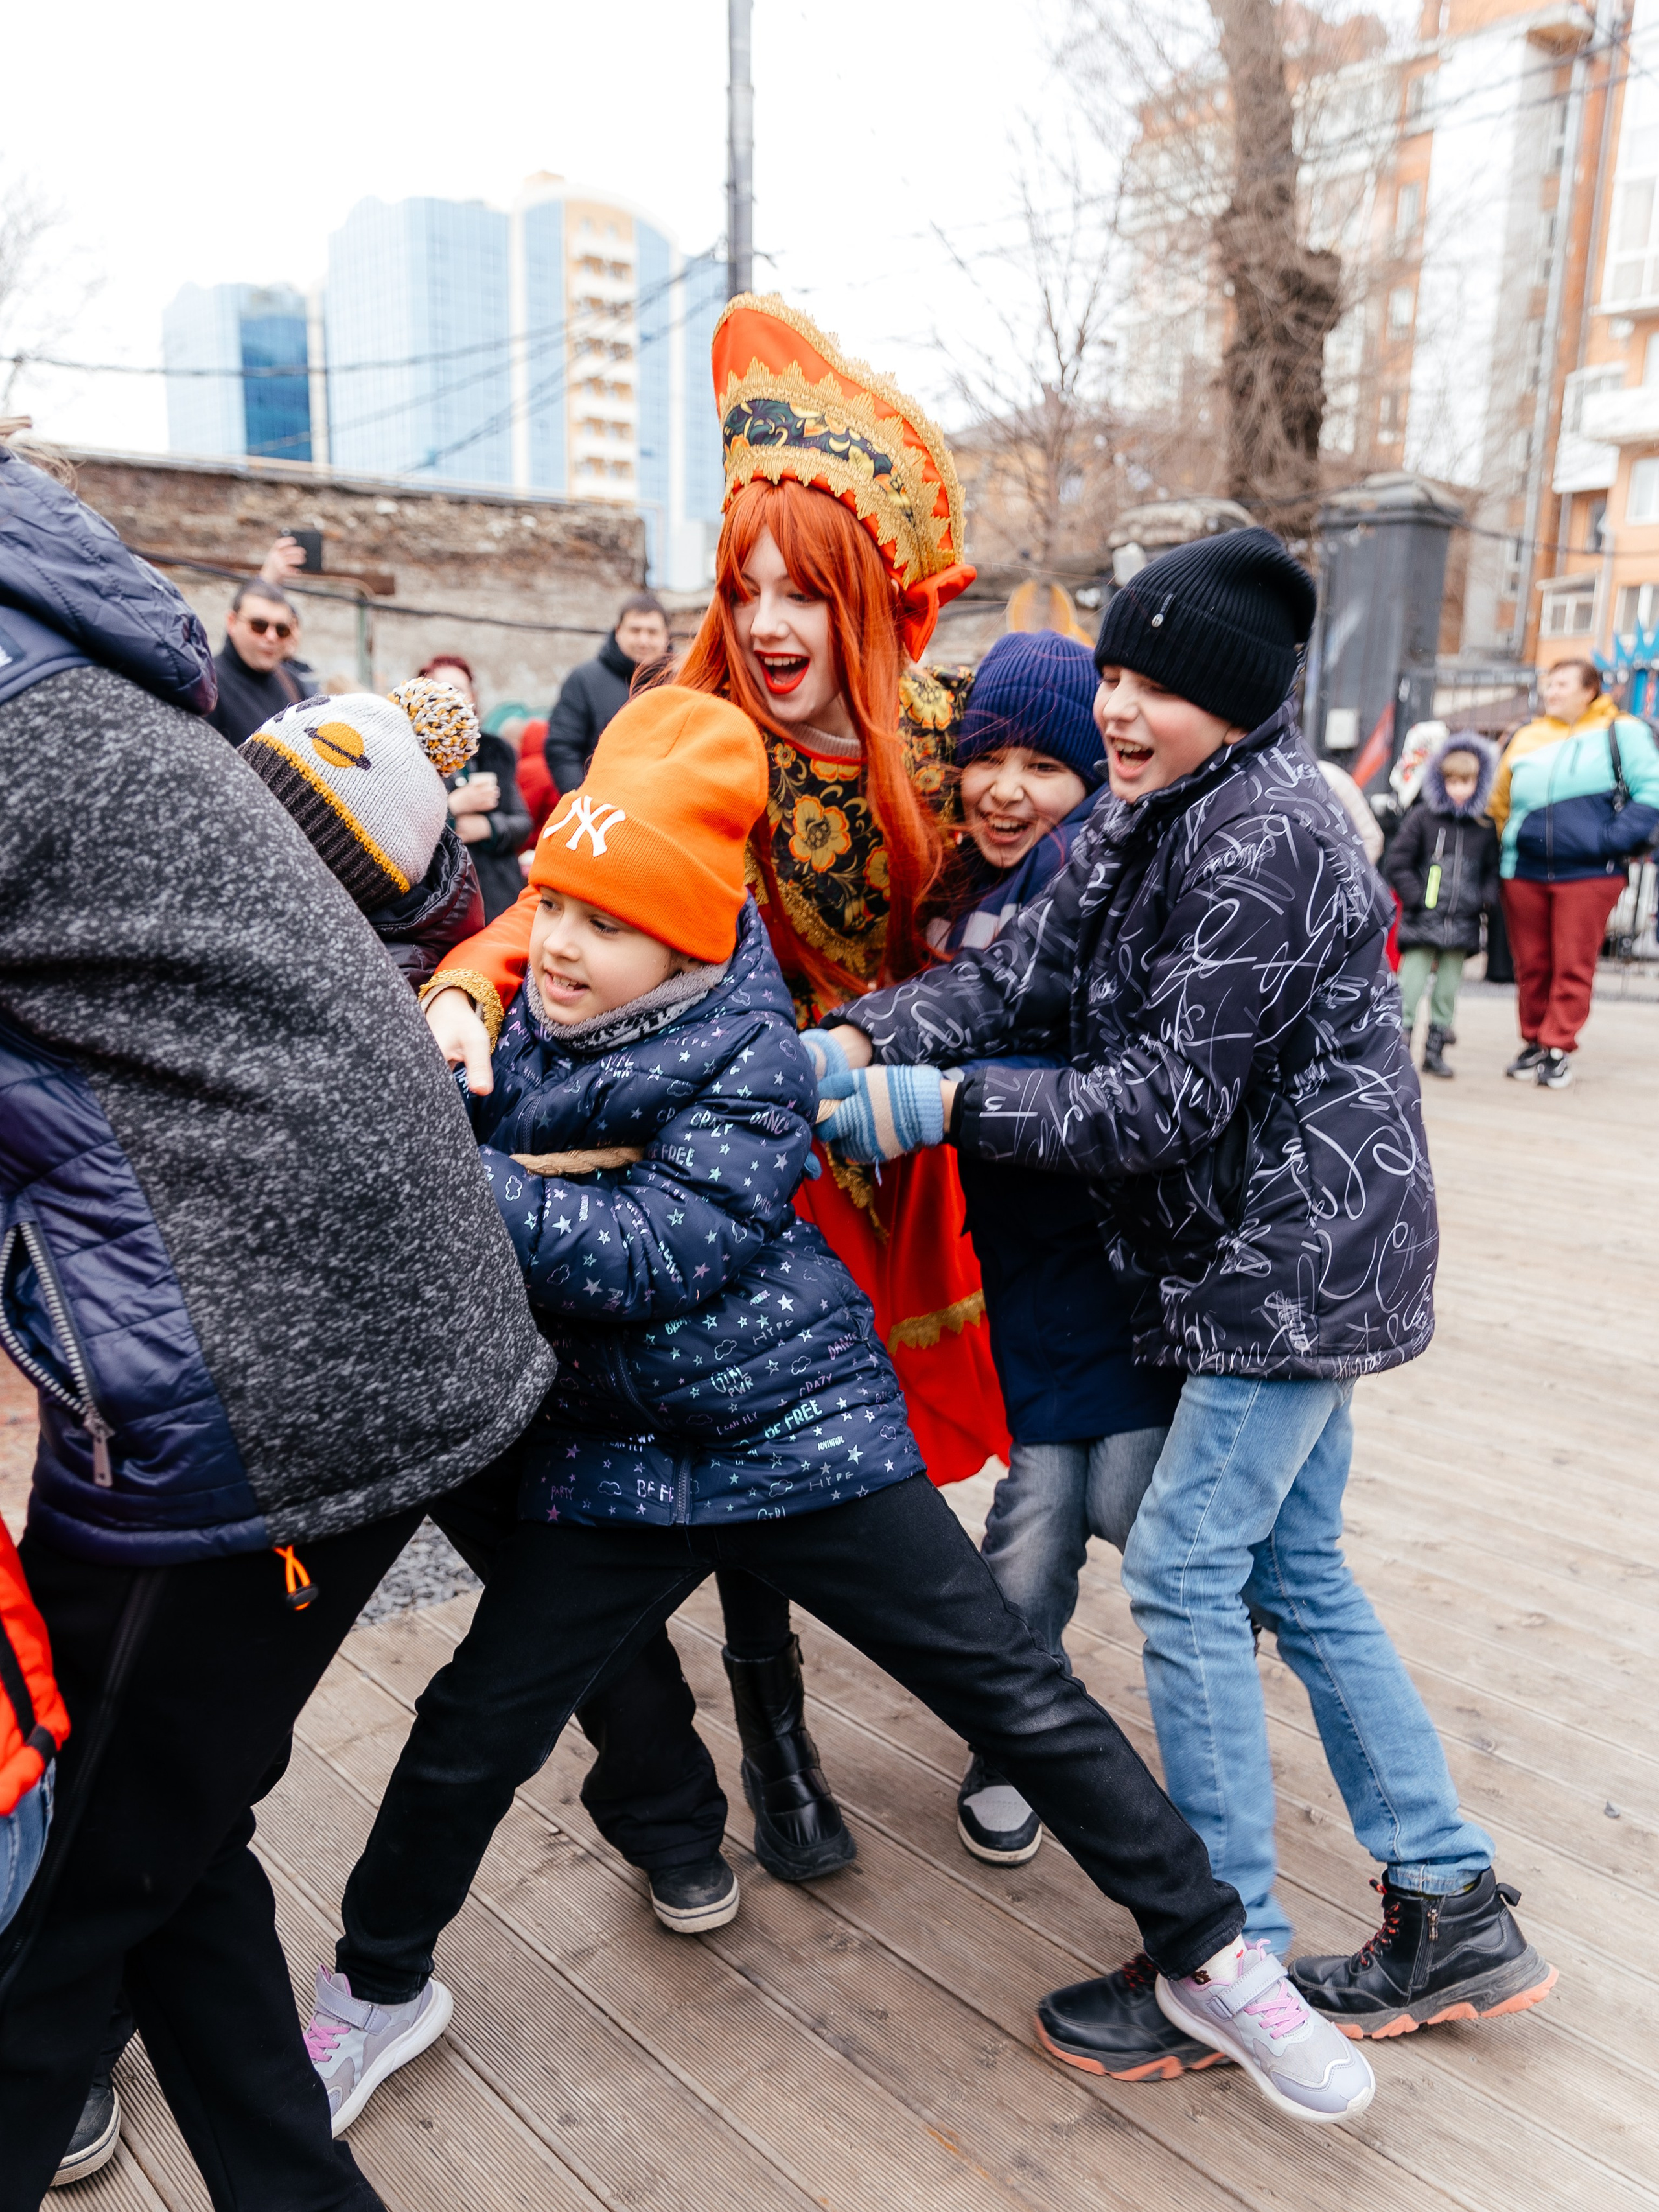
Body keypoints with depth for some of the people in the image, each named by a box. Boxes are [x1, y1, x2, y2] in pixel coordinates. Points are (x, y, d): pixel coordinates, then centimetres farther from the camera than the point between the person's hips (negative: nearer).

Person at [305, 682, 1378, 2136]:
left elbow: (652, 1255, -25)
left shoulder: (746, 1052, -15)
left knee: (1013, 1690, 1)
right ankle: (379, 1985, 39)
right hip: (610, 1453, 5)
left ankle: (1211, 1957, 21)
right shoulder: (515, 1031, 2)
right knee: (473, 1730, 10)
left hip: (803, 1430, -4)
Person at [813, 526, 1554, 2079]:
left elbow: (1169, 1093, -25)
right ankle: (1455, 1918, 29)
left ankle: (1228, 1963, 13)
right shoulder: (1148, 816, 10)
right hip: (1269, 1253, 10)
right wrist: (857, 1040, -16)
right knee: (1295, 1571, 15)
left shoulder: (1266, 842, -20)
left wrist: (944, 1106, -24)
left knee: (1183, 1569, -5)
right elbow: (1019, 973, -1)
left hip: (1301, 1252, -10)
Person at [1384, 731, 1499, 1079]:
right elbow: (1398, 862, -2)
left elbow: (1493, 869, 17)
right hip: (1422, 920, -3)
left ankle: (1435, 1049, 16)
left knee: (1448, 988, 8)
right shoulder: (1423, 818, 0)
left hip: (1462, 924, 3)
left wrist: (1485, 899, 0)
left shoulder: (1485, 827, 9)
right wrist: (1416, 897, -10)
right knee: (1411, 985, -7)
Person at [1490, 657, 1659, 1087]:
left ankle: (1558, 1049, 7)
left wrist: (1615, 839, -15)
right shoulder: (1525, 737, 12)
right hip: (1525, 872, 4)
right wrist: (1508, 845, 9)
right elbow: (1499, 802, 19)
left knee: (1574, 967, -1)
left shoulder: (1621, 732, 0)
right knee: (1531, 965, 9)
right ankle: (1533, 1043, 21)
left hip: (1588, 873, -4)